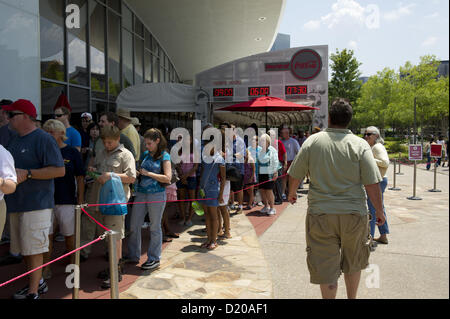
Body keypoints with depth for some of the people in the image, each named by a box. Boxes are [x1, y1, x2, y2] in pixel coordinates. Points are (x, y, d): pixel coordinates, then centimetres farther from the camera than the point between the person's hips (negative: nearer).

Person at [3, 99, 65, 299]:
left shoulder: (43, 139, -11)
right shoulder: (14, 141, 16)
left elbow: (60, 170, -18)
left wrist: (28, 173, -21)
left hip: (36, 204, -9)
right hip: (16, 203, 9)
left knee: (33, 249, -2)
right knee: (23, 249, 16)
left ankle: (33, 292, 9)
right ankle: (38, 282, 31)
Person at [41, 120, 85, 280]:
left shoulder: (72, 152, -2)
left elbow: (80, 178, -1)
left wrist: (80, 200, -4)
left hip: (67, 200, -2)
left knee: (69, 234, 9)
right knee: (46, 235, 6)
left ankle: (72, 264, 25)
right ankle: (46, 267, 18)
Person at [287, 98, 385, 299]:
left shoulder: (312, 141, -4)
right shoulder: (360, 145, -6)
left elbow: (295, 175, 1)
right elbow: (372, 184, -9)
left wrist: (292, 193, 20)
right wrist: (379, 211, 5)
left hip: (320, 214, -1)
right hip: (354, 214, 1)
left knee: (325, 267, 8)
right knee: (353, 263, 23)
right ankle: (352, 297, 40)